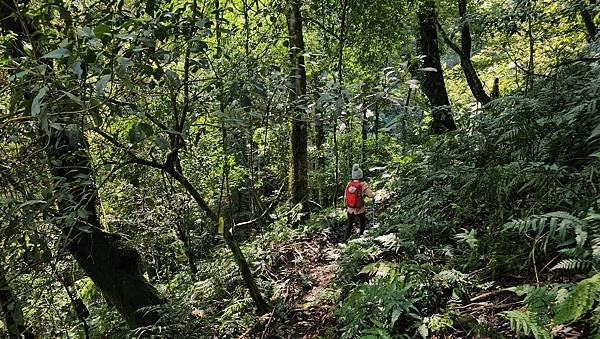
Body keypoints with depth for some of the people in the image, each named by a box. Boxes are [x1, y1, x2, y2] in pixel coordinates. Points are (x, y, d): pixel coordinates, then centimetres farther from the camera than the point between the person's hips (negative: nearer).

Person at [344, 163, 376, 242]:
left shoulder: (349, 184, -6)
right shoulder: (363, 184, -18)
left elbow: (345, 196, 1)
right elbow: (370, 195, -15)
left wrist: (346, 206, 15)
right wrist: (374, 194, 9)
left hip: (350, 209, 3)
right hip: (360, 209, -3)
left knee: (349, 224, 17)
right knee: (362, 223, 22)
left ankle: (345, 240, 19)